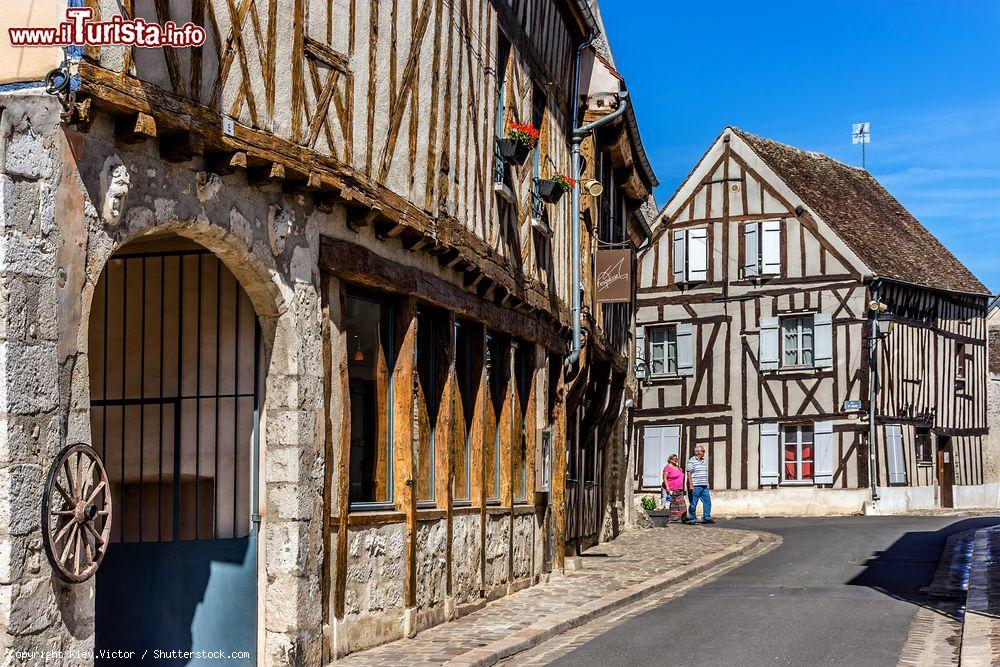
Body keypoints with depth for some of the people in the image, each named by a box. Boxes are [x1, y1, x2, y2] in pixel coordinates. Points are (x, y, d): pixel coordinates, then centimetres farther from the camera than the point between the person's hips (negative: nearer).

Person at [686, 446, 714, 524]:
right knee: (693, 504, -1)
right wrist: (691, 485, -17)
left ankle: (706, 518, 9)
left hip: (704, 486, 7)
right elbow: (689, 474, -10)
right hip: (695, 486, -7)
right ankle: (692, 519, 7)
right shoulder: (692, 461, -7)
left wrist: (707, 484, 18)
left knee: (707, 501, 3)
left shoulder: (704, 461, 16)